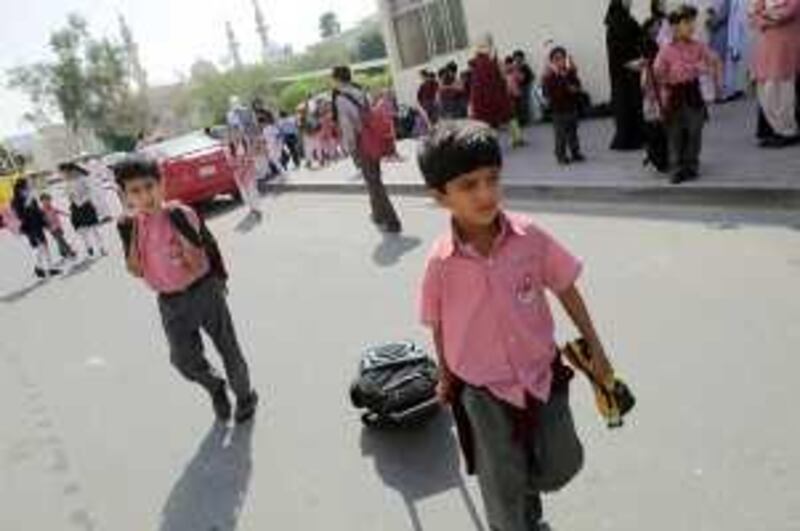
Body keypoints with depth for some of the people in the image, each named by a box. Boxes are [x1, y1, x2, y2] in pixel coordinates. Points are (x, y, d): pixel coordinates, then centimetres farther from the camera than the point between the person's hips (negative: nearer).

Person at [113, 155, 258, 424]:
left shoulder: (180, 214, -17)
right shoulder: (129, 225, -4)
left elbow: (198, 262, -13)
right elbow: (136, 271, -5)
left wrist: (180, 228, -19)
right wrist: (129, 236, -12)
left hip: (204, 290, -4)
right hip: (170, 302, 4)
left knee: (227, 347, 10)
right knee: (183, 359, 10)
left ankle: (245, 395, 35)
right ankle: (216, 387, 41)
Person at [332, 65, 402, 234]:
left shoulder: (340, 99, -12)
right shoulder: (360, 92, 8)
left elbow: (346, 126, -15)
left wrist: (351, 149, -8)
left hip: (360, 144, -7)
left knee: (373, 183, 0)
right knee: (375, 179, 22)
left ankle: (392, 222, 3)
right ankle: (379, 214, 38)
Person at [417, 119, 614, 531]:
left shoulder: (529, 236, -16)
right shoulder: (440, 262, -20)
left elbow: (566, 289, -3)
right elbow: (438, 325, -4)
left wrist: (595, 348, 4)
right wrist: (446, 378, 8)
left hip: (542, 373, 2)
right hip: (483, 391, -2)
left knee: (562, 466, 19)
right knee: (503, 488, 15)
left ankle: (528, 491, 54)